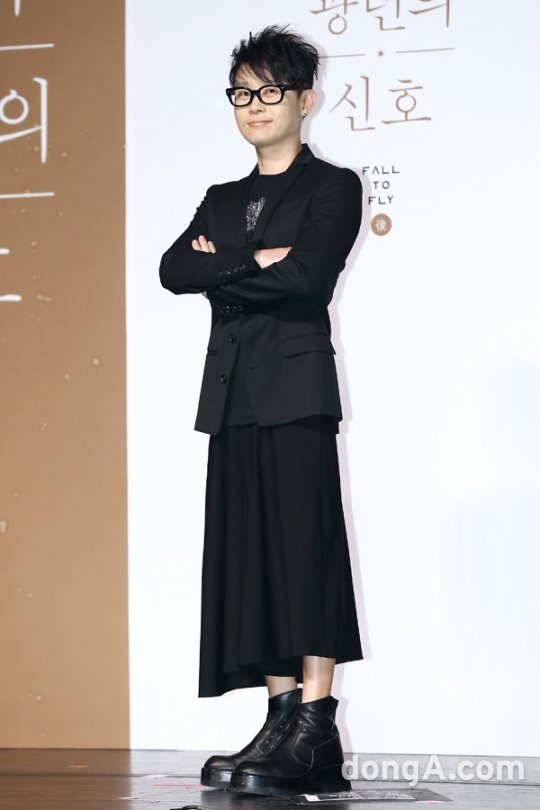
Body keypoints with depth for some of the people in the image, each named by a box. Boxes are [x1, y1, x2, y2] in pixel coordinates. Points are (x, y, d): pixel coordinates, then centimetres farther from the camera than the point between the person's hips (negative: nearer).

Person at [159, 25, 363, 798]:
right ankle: (283, 722, 3)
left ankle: (315, 733, -13)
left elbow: (307, 276, -14)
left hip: (296, 386, -6)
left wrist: (222, 269, -3)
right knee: (250, 554, 2)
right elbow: (174, 269, 4)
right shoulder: (223, 200, 21)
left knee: (303, 547, -11)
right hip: (234, 393, 6)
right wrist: (255, 262, -8)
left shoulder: (332, 187, 3)